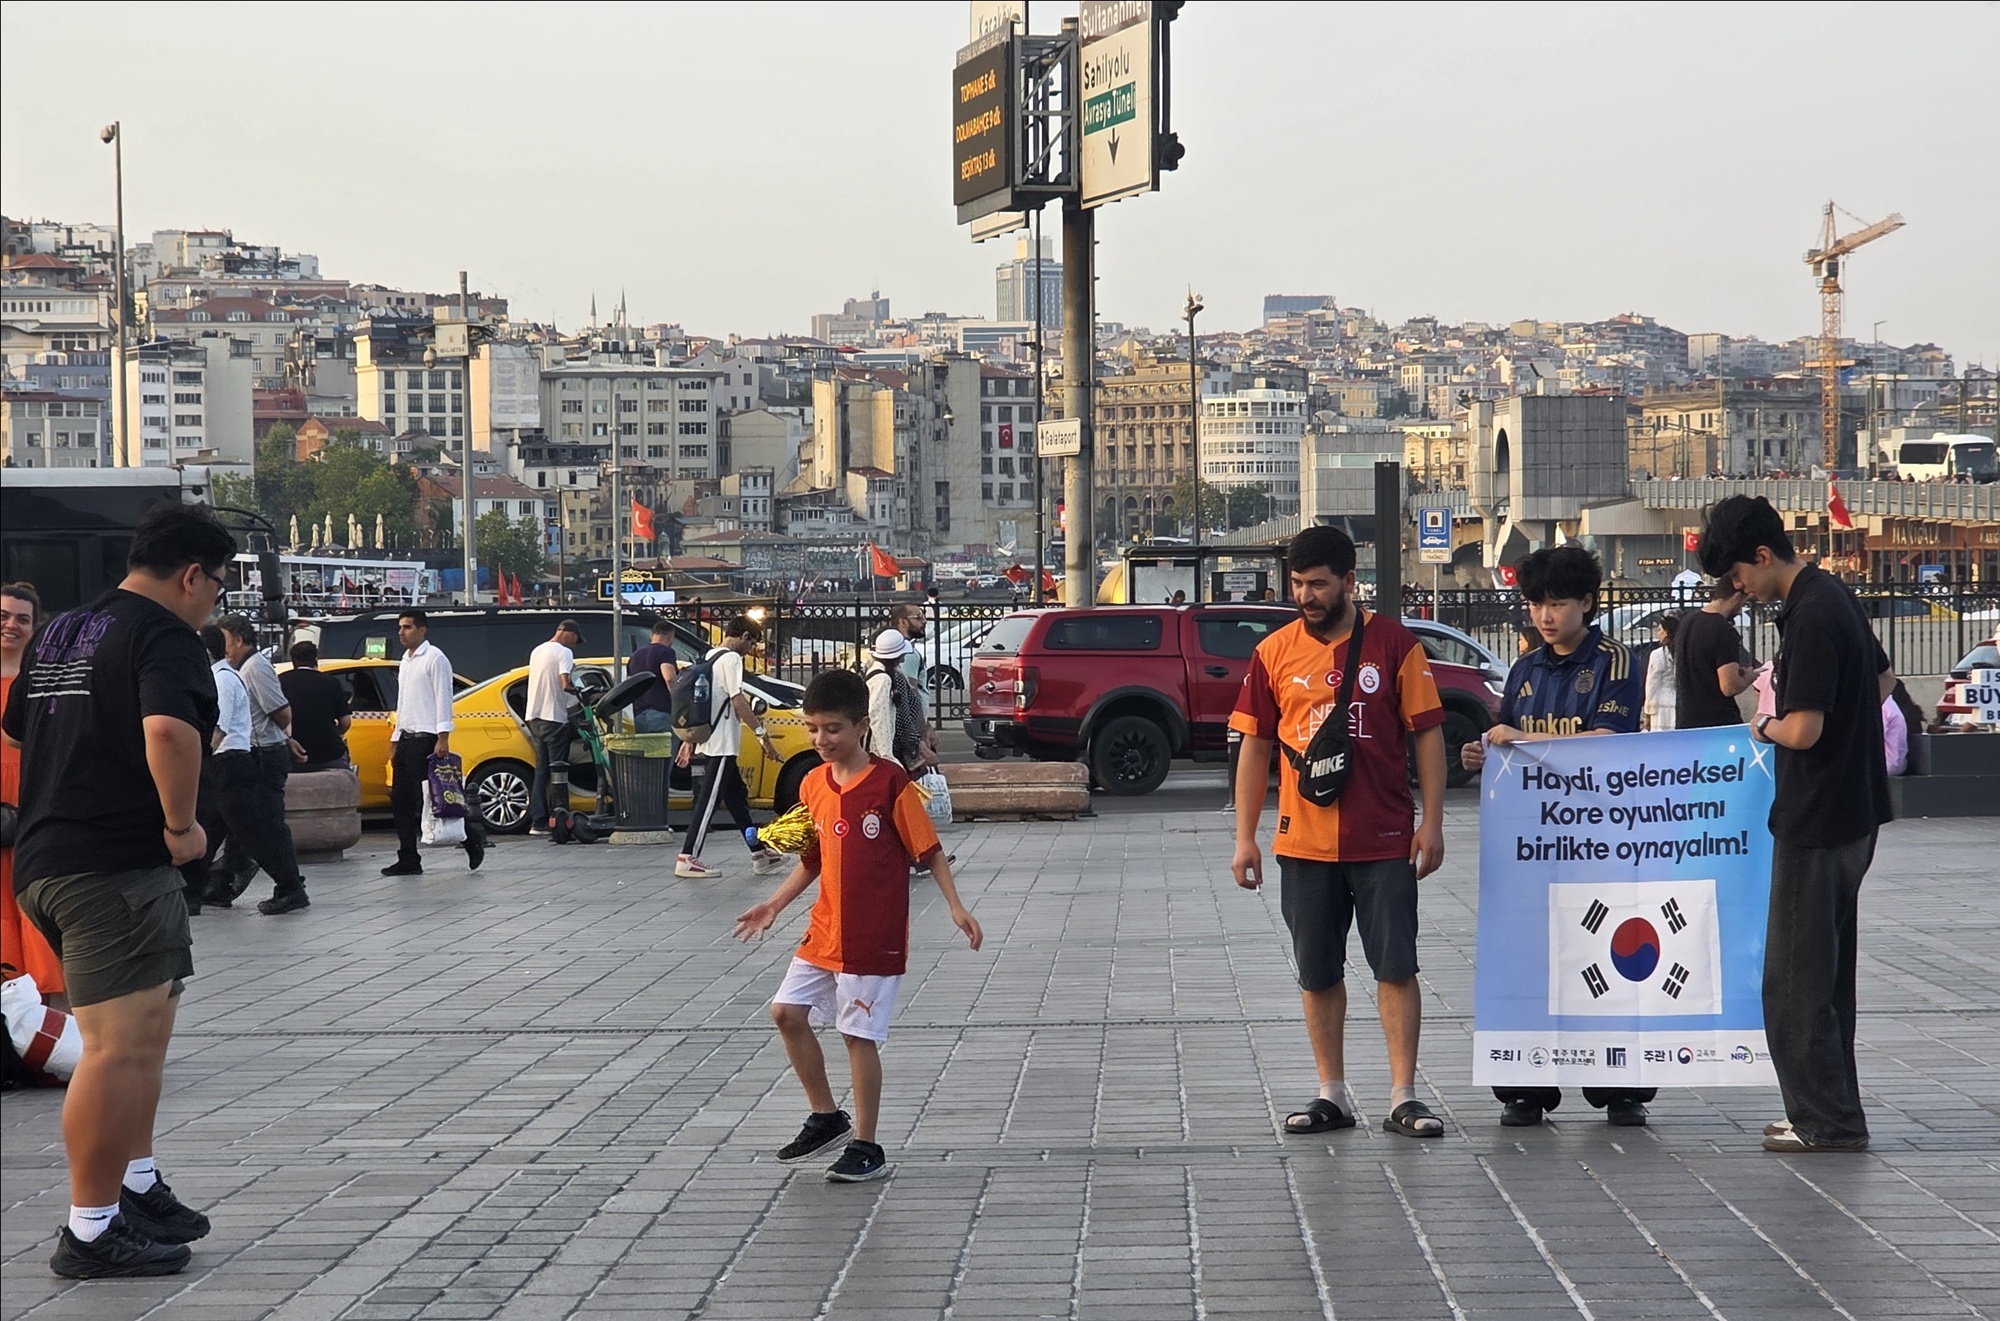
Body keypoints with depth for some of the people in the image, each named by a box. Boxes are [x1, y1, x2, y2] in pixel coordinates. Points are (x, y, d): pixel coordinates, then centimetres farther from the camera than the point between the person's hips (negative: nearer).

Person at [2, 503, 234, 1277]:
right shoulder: (165, 637, -12)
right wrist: (182, 824, -19)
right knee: (120, 1047, -9)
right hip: (115, 865, -10)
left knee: (146, 1028, 22)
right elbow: (169, 729, -31)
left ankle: (136, 1187, 29)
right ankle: (92, 1232, -7)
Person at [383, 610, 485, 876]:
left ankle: (472, 836, 2)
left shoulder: (434, 658, -7)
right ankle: (408, 860, 8)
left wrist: (443, 738, -20)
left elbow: (443, 699, -13)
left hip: (426, 739, -9)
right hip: (407, 739, 9)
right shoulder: (405, 662, 19)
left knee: (427, 799, -10)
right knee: (400, 802, 5)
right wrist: (395, 740, 20)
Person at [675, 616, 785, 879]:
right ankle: (688, 859, -9)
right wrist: (763, 735, -16)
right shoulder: (731, 658, -12)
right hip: (721, 745, -10)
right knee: (709, 801, -8)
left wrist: (689, 741, 22)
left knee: (737, 798, 14)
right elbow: (738, 702, -18)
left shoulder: (708, 657, 16)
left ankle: (759, 853, 19)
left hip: (708, 742, 10)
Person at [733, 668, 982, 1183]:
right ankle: (827, 1117, 21)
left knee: (859, 1035, -3)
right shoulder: (813, 785, 6)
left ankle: (867, 1148, 9)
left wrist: (956, 907, -14)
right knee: (787, 1011, 5)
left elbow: (929, 850, -8)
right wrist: (774, 905, 10)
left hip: (874, 937, -7)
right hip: (824, 931, 7)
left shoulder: (890, 783, -13)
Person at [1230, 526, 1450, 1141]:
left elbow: (1428, 735, 0)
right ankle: (1332, 1095, 17)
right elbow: (1255, 746, 8)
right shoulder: (1274, 653, 5)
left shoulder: (1394, 644, -2)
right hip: (1303, 842, 3)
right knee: (1318, 973, 8)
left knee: (1396, 966, -2)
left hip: (1384, 842, -2)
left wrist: (1431, 823, -6)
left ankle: (1404, 1096, 3)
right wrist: (1245, 837, 5)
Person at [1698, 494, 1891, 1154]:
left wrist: (1765, 726, -4)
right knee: (1826, 971, 16)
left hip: (1817, 820, -10)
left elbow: (1803, 729, -25)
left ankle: (1828, 1121, 0)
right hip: (1853, 809, 10)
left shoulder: (1811, 618, -21)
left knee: (1796, 978, -3)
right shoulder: (1835, 595, 10)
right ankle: (1831, 1114, 23)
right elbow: (1884, 679, 25)